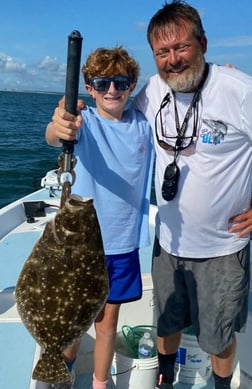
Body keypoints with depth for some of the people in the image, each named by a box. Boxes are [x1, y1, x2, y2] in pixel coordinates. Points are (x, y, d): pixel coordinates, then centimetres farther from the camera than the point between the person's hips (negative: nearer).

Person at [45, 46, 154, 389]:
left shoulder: (143, 125, 0)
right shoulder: (84, 123, -11)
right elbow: (54, 137, -32)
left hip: (124, 241, 2)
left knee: (107, 318, 13)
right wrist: (57, 128, -58)